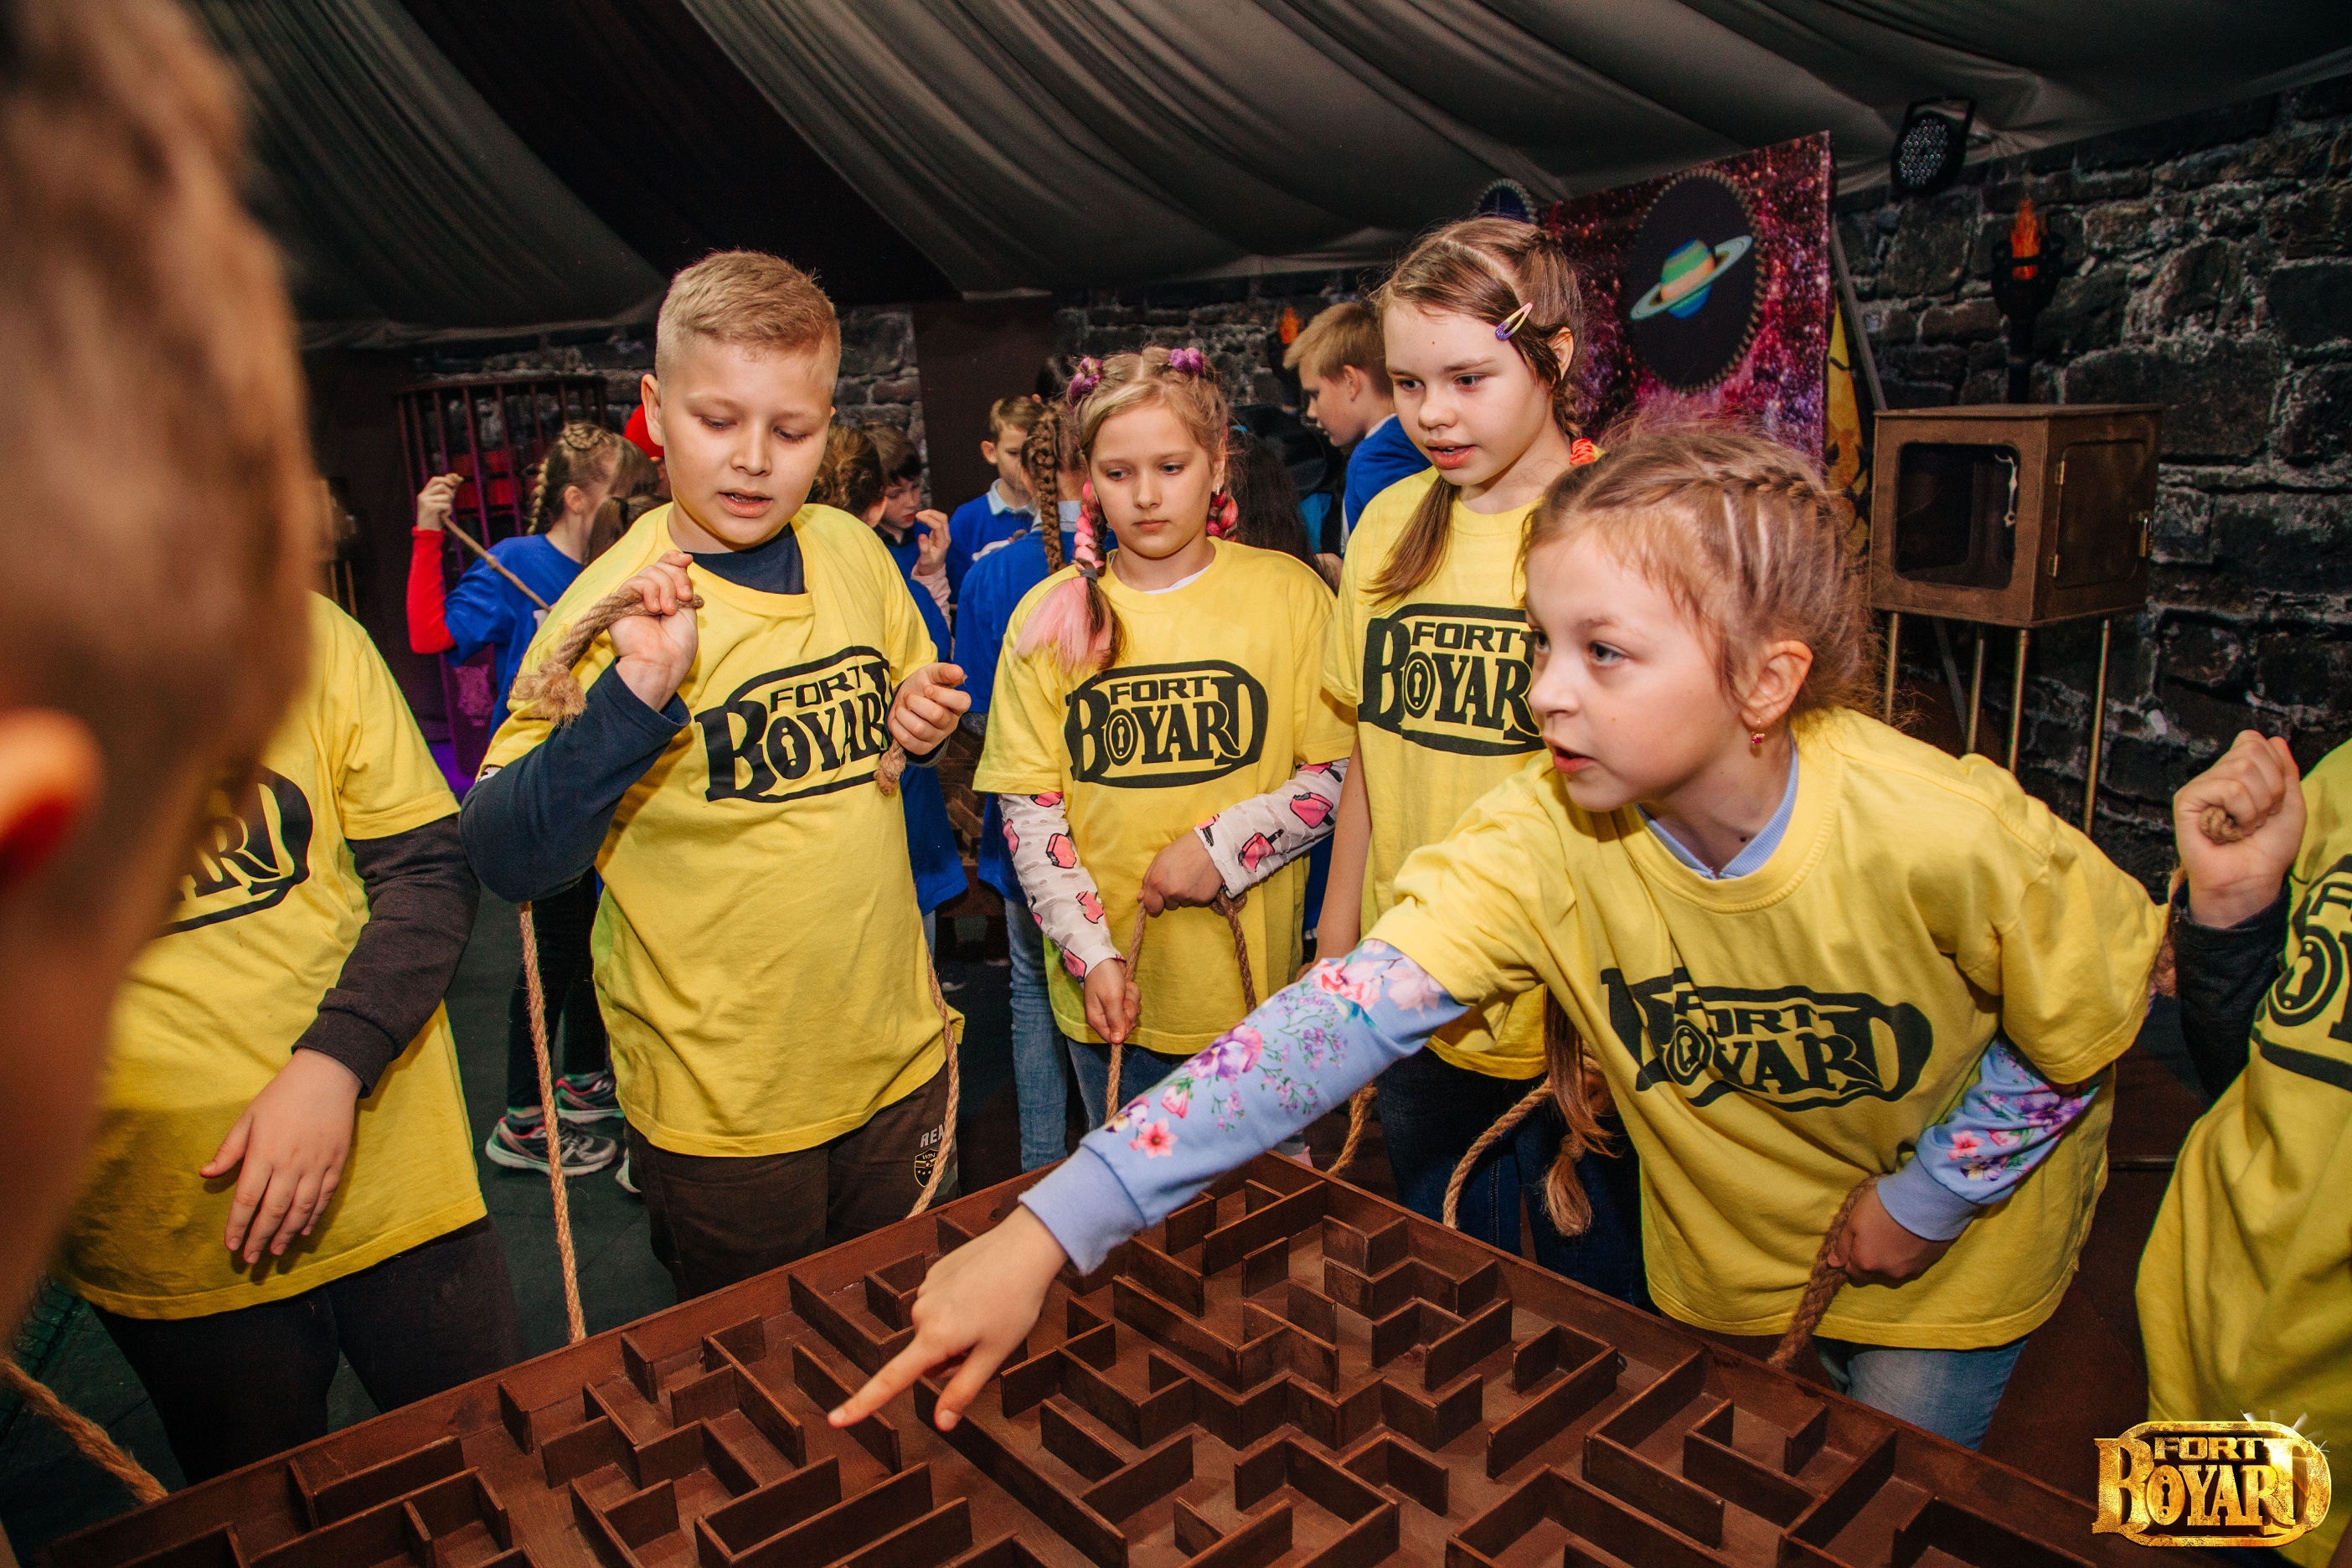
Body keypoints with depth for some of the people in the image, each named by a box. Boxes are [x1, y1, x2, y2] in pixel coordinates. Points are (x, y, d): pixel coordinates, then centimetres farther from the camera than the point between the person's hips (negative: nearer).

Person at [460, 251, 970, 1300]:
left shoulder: (855, 554, -2)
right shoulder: (616, 605, -16)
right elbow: (503, 858, -21)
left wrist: (923, 722, -7)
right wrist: (635, 694, -34)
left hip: (898, 1058, 5)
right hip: (721, 1109, -4)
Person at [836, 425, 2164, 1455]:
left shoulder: (1949, 835, -34)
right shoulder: (1543, 837, -29)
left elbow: (2093, 1028, -13)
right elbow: (1339, 1019, -39)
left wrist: (1932, 1193, -14)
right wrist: (1049, 1230, -47)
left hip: (1955, 1239, -2)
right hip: (1727, 1252, 2)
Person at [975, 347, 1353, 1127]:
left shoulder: (1288, 594, -3)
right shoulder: (1050, 617, -1)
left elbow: (1340, 771, -4)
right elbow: (1028, 807, -2)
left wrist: (1225, 846, -16)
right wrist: (1092, 954, -11)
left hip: (1255, 980, -1)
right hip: (1106, 988, 1)